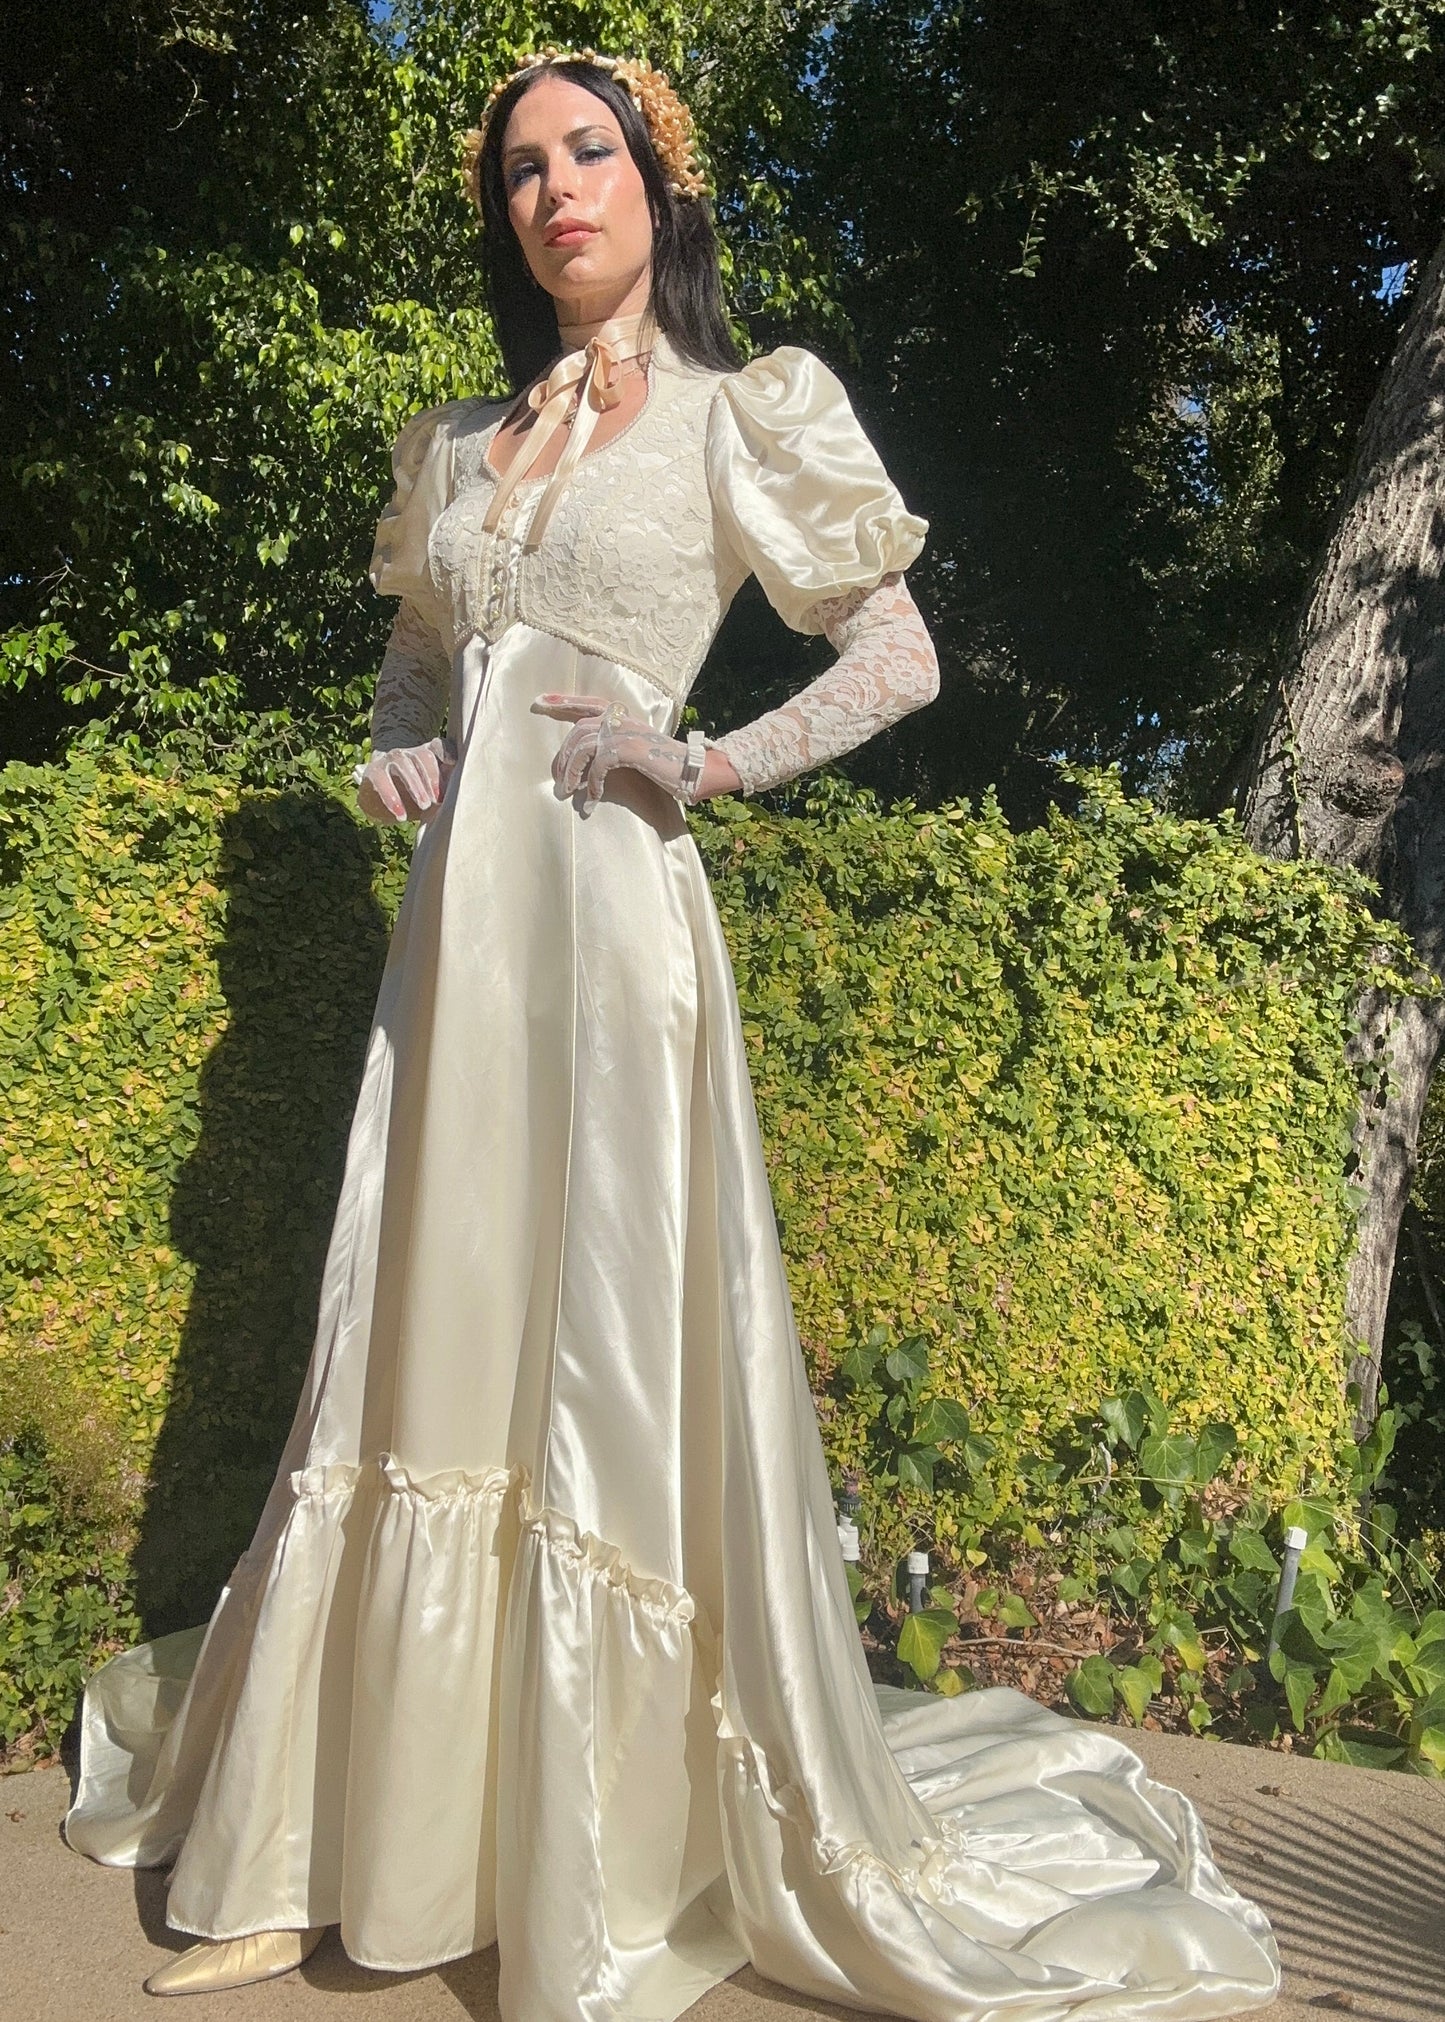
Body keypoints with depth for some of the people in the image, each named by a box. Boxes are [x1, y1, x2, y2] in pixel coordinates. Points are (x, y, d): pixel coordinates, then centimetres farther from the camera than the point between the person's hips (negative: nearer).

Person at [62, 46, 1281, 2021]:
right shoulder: (457, 444, 20)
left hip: (606, 915, -5)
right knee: (417, 1360, 6)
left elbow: (901, 657, 1)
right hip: (456, 924, 6)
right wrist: (394, 760, 8)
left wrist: (704, 761, -9)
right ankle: (329, 1857, 20)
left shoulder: (743, 417, 6)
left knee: (608, 1375, -4)